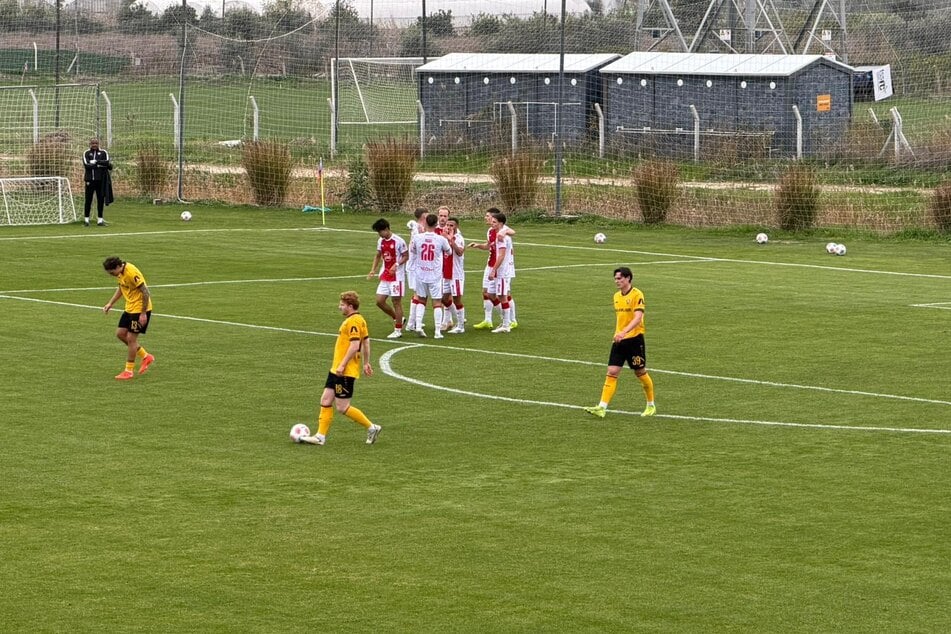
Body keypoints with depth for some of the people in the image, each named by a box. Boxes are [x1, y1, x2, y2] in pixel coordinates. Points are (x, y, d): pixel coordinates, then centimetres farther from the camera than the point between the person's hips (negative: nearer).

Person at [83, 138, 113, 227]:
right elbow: (86, 165, -11)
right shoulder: (86, 153, 4)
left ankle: (100, 220, 11)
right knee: (88, 200, -1)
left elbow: (107, 163, -9)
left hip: (101, 180, 1)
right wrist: (100, 165, -12)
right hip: (90, 180, -1)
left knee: (100, 200, 4)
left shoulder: (103, 153, 6)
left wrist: (96, 162, -17)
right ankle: (86, 219, 6)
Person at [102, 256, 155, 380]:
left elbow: (146, 292, -24)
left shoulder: (132, 273, -26)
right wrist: (110, 303, 13)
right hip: (129, 308, 9)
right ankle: (146, 357, 22)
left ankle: (129, 371, 9)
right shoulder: (120, 273, 2)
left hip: (140, 309, -9)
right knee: (120, 333, 10)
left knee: (131, 338, -4)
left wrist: (143, 313, -21)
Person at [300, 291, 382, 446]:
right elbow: (366, 342, 19)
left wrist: (342, 365, -24)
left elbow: (354, 345, -26)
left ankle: (371, 428, 5)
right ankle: (320, 436, 12)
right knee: (326, 401, 9)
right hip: (336, 369, 10)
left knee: (342, 407, -5)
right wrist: (366, 363, 25)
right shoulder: (360, 320, 13)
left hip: (346, 371, -10)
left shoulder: (353, 321, -18)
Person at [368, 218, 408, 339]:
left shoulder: (398, 241, -14)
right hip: (385, 276, 7)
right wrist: (373, 270, 8)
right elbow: (378, 256, 19)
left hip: (396, 276, -7)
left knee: (396, 302, -3)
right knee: (379, 301, 3)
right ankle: (397, 318, 23)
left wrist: (396, 265, -24)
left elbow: (406, 256, -9)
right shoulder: (381, 241, 7)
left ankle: (398, 330, 4)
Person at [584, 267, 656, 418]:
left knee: (640, 373, 6)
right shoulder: (617, 296, 11)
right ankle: (602, 408, -13)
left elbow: (638, 318, -23)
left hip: (634, 339, -6)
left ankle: (651, 406, 25)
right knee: (612, 373, -5)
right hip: (619, 341, 6)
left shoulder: (637, 295, -12)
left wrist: (624, 332, -35)